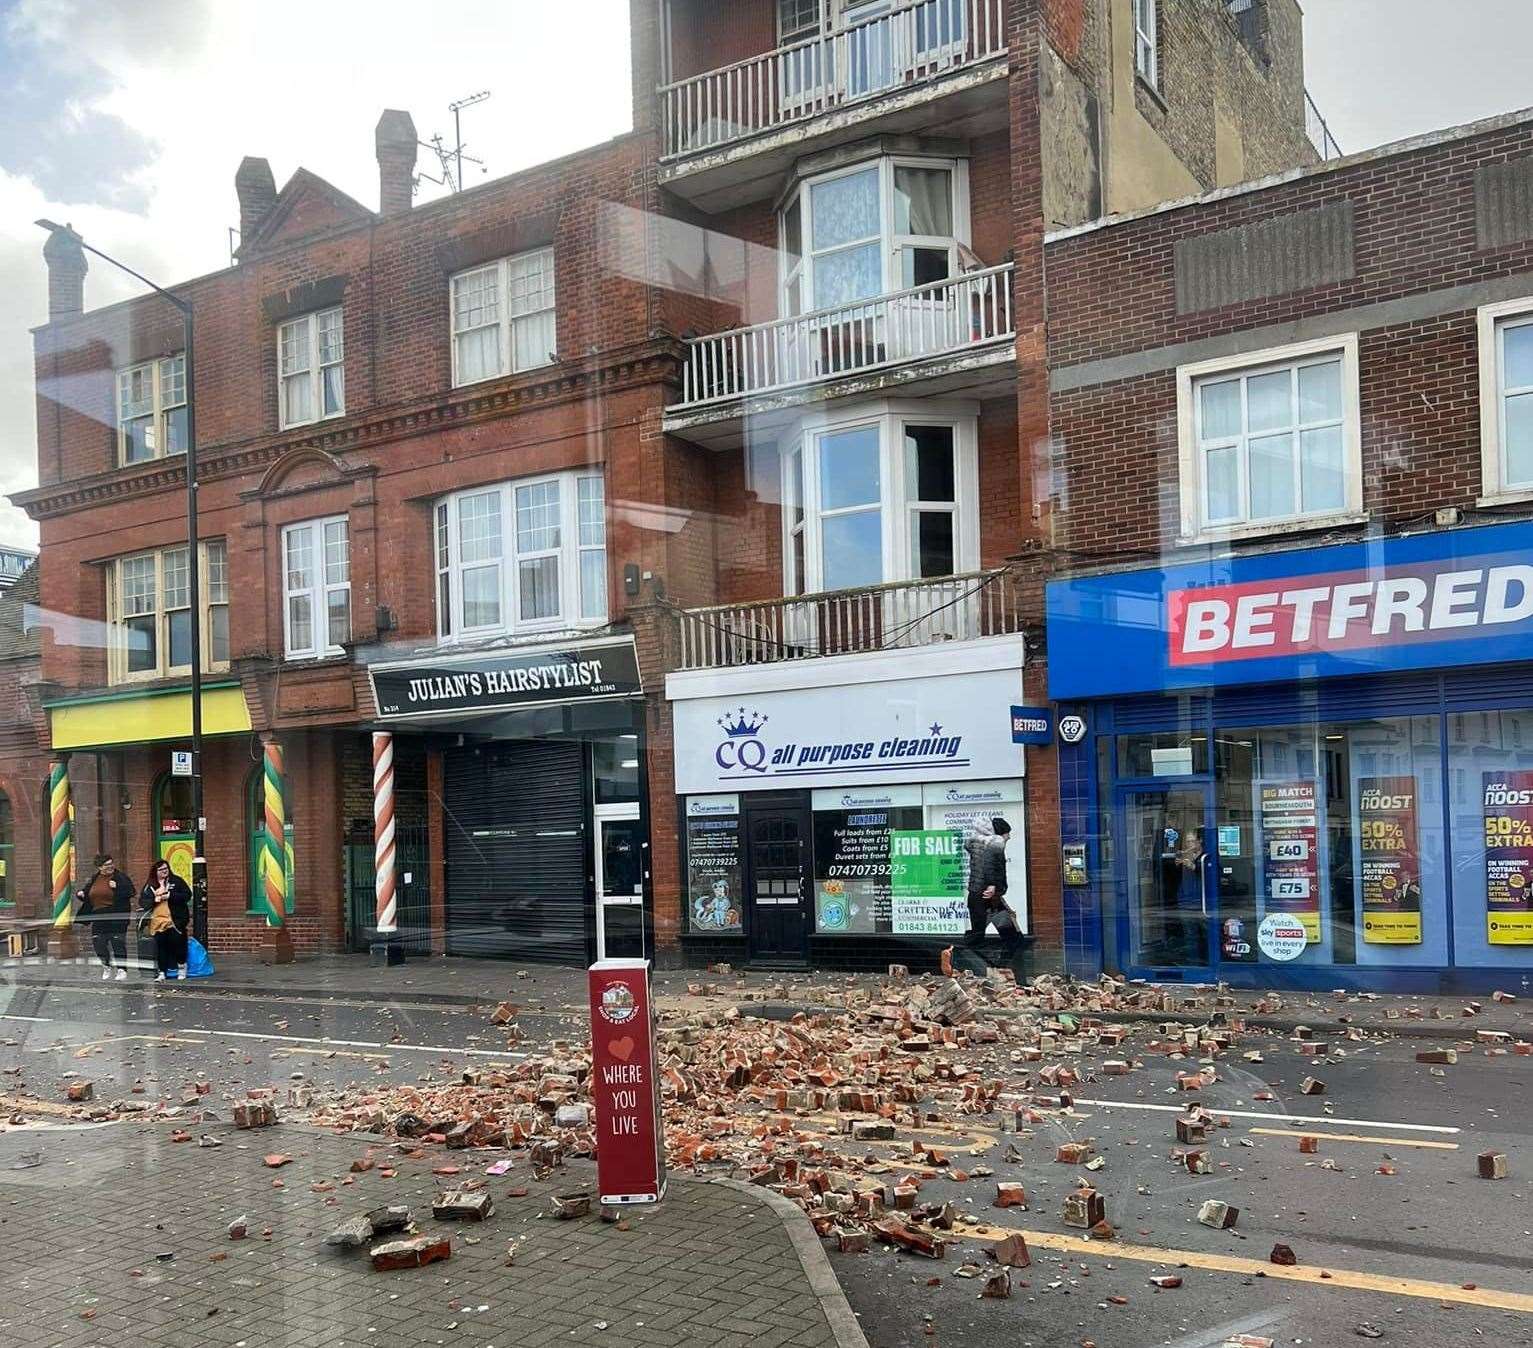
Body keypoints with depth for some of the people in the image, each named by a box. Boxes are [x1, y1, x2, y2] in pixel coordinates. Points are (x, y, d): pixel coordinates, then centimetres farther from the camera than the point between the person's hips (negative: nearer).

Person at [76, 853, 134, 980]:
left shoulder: (120, 877, -2)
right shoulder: (94, 879, 14)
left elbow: (130, 892, -9)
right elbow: (87, 896, 24)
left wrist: (117, 887, -20)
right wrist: (80, 893, 3)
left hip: (116, 917, -5)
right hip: (98, 917, 5)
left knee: (118, 942, -7)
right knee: (98, 943, 6)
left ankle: (122, 969, -1)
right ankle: (107, 967, 24)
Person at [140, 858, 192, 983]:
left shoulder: (176, 881, 6)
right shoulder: (150, 885, 13)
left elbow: (187, 895, -2)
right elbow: (142, 902, 9)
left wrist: (169, 896, -11)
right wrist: (155, 899, -9)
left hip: (176, 920, -2)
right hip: (158, 920, 2)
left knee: (177, 941, -9)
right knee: (160, 945, -2)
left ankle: (182, 966, 14)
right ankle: (162, 973, 5)